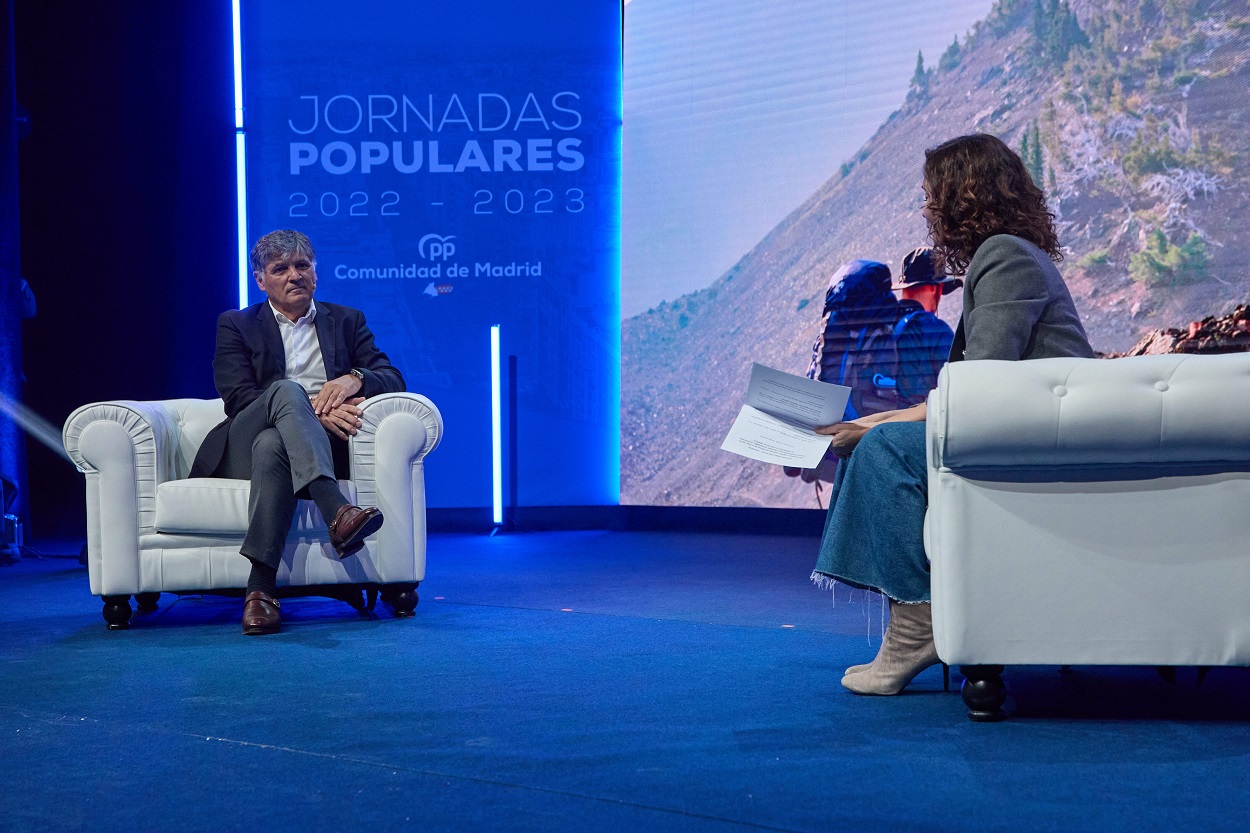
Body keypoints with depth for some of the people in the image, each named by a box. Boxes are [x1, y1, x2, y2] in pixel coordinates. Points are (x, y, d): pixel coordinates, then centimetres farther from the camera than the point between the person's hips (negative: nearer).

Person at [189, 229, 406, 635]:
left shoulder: (347, 321, 21)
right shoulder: (236, 325, 16)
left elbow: (393, 378, 9)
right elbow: (237, 399, -1)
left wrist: (355, 379, -16)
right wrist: (312, 409, -16)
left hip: (325, 447, 1)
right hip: (245, 447, -1)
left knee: (272, 445, -37)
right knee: (285, 390, -35)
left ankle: (261, 587, -47)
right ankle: (336, 512, -55)